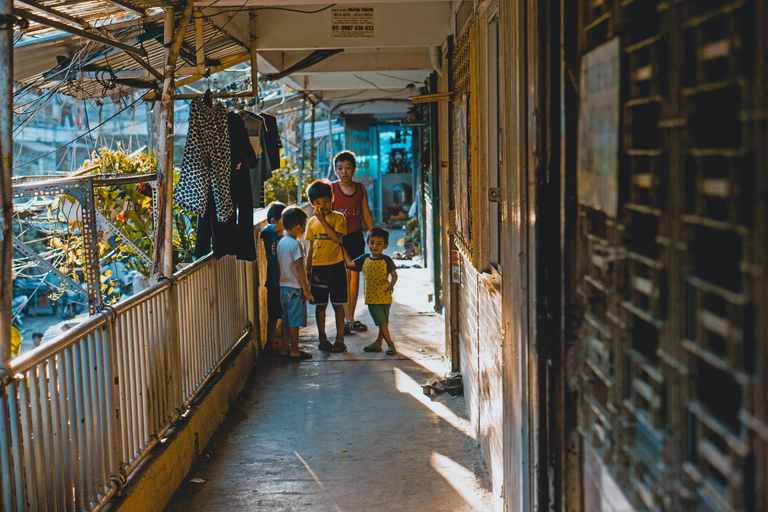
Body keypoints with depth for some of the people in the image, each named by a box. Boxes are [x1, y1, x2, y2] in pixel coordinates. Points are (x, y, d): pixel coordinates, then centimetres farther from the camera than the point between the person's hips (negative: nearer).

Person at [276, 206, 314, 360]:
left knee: (286, 319, 14)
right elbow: (299, 268, -18)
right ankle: (295, 351, 4)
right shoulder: (296, 244, -17)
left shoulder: (281, 242, 9)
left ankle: (285, 349, 19)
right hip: (295, 288, -8)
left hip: (283, 286, 8)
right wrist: (306, 289, -14)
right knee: (295, 321, -1)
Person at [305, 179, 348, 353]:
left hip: (335, 267, -3)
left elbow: (336, 238, -19)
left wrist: (323, 220, -19)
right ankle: (322, 339, 19)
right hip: (318, 267, 3)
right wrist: (308, 270, 11)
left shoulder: (338, 218, -3)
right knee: (320, 304, 8)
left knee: (338, 305, 2)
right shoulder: (312, 222, 8)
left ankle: (340, 340, 10)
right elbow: (311, 247, 13)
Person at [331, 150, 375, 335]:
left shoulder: (360, 188, 5)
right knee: (344, 275, -8)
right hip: (338, 237, -4)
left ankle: (351, 318, 17)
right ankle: (349, 320, -5)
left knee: (355, 275, 8)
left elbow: (366, 214, 12)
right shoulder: (331, 189, -6)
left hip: (356, 237, 4)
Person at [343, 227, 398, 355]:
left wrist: (392, 284, -21)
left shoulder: (386, 260, -4)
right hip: (371, 297, 2)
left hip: (384, 296, -2)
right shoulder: (364, 259, 5)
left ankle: (378, 342, 16)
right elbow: (350, 263, 16)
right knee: (381, 321, 2)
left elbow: (394, 274, -2)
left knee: (383, 322, 5)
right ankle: (390, 343, 9)